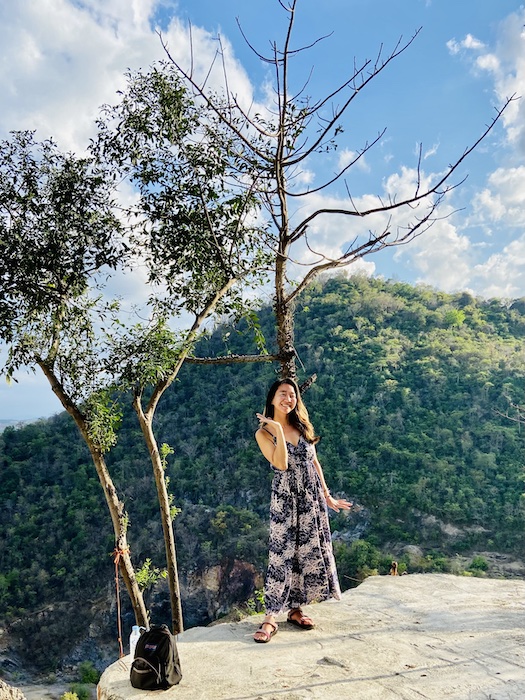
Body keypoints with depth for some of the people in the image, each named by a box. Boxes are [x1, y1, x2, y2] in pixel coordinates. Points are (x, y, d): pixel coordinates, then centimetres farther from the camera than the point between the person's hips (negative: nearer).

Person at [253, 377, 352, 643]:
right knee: (282, 554, -6)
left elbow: (314, 462, 11)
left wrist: (327, 495, 12)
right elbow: (281, 464, -19)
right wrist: (279, 430, -22)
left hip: (312, 496, 5)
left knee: (310, 551, 9)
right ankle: (270, 618, 4)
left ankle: (295, 609, 23)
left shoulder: (302, 426, 7)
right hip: (285, 498, -5)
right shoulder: (264, 432, -6)